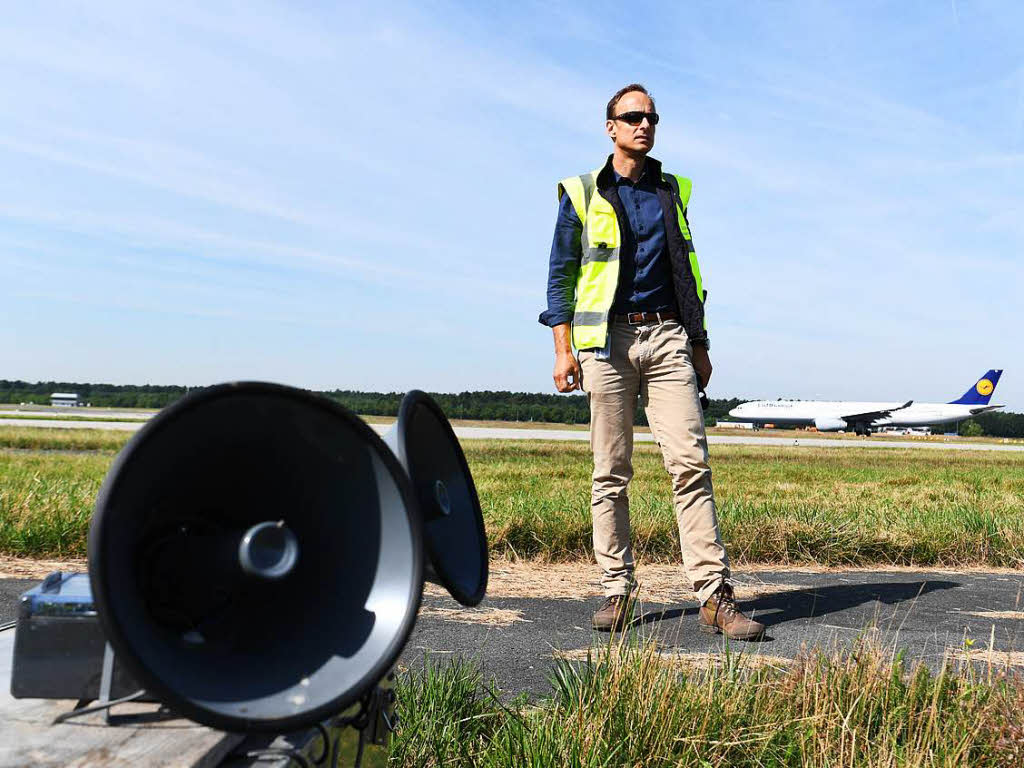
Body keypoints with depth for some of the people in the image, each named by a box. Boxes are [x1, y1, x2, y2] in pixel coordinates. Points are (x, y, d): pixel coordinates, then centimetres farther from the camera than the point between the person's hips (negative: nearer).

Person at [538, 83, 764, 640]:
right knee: (611, 473, 1)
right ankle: (616, 591, 10)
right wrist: (563, 351, -4)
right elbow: (560, 275, 6)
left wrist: (699, 344, 15)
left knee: (690, 462, -6)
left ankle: (714, 596, -4)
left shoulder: (673, 191, 18)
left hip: (667, 335, 2)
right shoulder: (582, 194, 8)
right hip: (608, 339, -2)